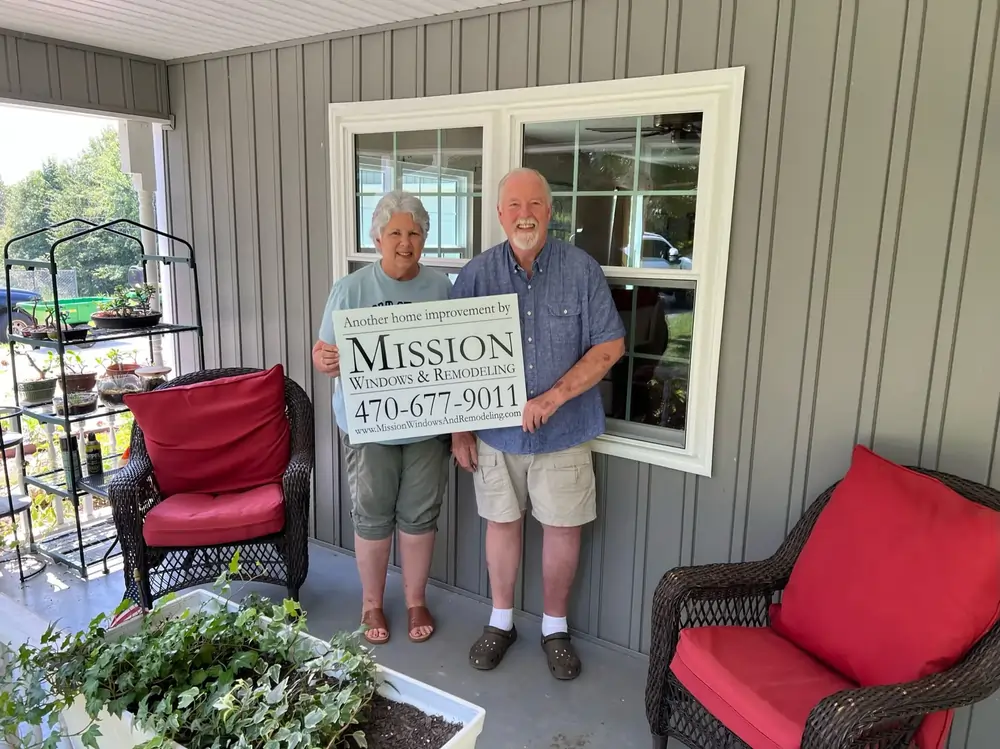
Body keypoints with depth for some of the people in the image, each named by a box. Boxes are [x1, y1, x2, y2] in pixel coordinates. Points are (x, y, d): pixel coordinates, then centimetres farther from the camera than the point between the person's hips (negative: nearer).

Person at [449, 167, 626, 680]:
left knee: (563, 527, 9)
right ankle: (501, 621, 35)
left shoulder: (582, 269, -6)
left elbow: (610, 345, -7)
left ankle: (555, 627, 31)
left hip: (564, 431, -1)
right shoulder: (476, 274, -3)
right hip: (495, 430, 1)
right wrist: (459, 429, 0)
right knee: (501, 521, 14)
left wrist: (554, 396, -17)